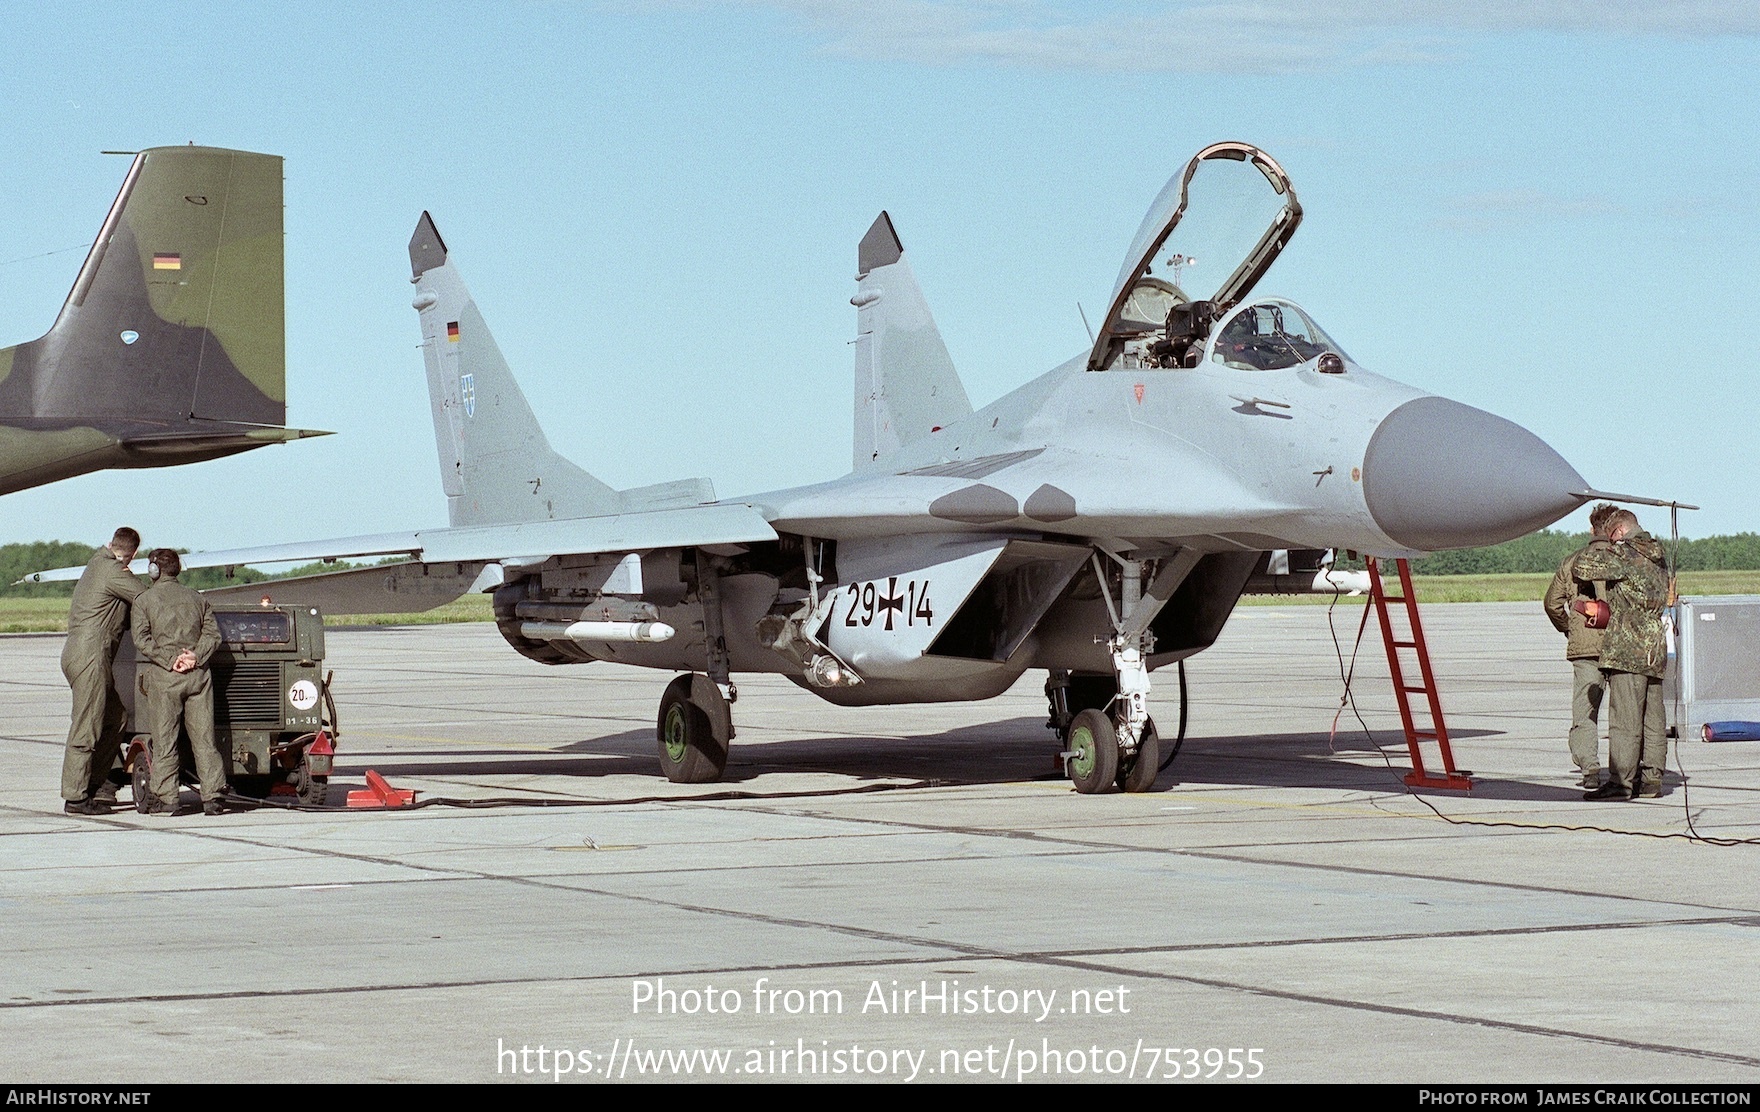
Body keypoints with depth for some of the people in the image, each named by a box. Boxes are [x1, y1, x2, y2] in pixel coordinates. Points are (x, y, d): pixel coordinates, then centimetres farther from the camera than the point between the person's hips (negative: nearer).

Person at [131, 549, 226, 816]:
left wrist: (170, 659, -10)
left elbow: (142, 640, -8)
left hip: (164, 676, -3)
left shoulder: (144, 601, 3)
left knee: (164, 739, 1)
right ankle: (213, 796, -1)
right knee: (203, 737, 3)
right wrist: (196, 656, -5)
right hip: (198, 674, 3)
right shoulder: (197, 599, 15)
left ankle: (165, 797, -2)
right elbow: (212, 634, 6)